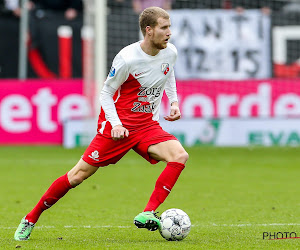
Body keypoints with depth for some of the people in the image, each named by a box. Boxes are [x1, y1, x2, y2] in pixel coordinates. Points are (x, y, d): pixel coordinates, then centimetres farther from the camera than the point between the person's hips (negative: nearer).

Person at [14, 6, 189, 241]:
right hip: (118, 126, -5)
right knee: (78, 175, -5)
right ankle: (31, 219, 12)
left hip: (147, 126, 5)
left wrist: (174, 101, 9)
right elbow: (106, 93, -9)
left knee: (180, 156, -22)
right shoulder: (127, 58, -19)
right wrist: (116, 124, -21)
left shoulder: (170, 52, -2)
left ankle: (147, 215, -23)